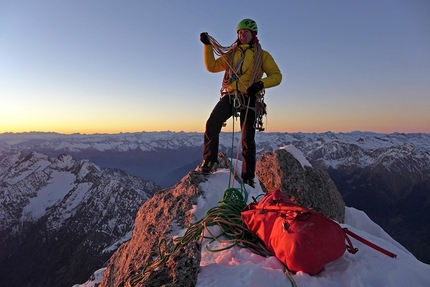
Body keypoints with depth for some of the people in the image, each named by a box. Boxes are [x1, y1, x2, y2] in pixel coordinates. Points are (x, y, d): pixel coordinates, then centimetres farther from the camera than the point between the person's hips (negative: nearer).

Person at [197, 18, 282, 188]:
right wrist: (207, 45, 5)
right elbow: (212, 66, 15)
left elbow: (276, 76, 2)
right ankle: (208, 161, -8)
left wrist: (261, 83, -17)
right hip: (229, 96, 2)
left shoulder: (262, 55, 10)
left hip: (248, 99, -2)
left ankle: (248, 177, 11)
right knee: (212, 125, -21)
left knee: (247, 139, 1)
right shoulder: (231, 54, 19)